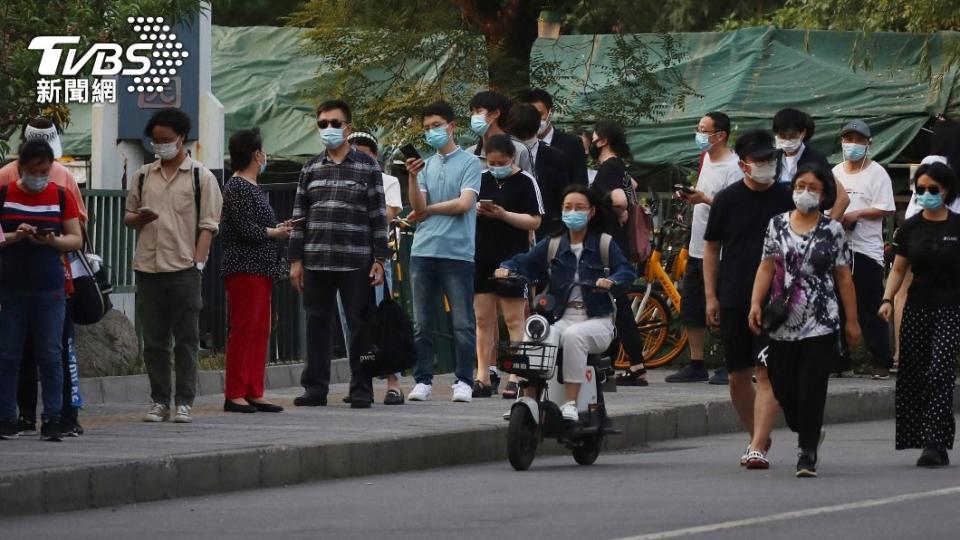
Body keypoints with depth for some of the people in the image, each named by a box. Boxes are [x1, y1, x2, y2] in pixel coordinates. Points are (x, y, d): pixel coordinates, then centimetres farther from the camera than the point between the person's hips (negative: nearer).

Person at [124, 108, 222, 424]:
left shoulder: (200, 177, 3)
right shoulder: (144, 176, 14)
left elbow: (208, 225, -1)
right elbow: (128, 217, 21)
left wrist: (197, 263, -11)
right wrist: (139, 218, -3)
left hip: (184, 269, -4)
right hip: (148, 268, 4)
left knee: (186, 339, -1)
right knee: (154, 340, 5)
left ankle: (184, 403, 2)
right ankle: (159, 401, 10)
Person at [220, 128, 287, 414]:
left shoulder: (253, 187, 18)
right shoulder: (237, 187, -11)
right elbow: (244, 229, -18)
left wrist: (277, 229, 5)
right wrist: (275, 233, -6)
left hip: (260, 269, 10)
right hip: (244, 268, -10)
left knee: (260, 331, 9)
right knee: (244, 329, -9)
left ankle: (254, 393, 12)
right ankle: (234, 394, -8)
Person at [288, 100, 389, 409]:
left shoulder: (367, 167, 4)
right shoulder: (310, 170, 13)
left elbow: (378, 217, 1)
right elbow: (300, 217, 13)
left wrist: (379, 260, -5)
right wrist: (296, 260, 7)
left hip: (356, 262, -3)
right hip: (316, 262, 3)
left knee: (359, 325, -1)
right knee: (316, 324, 4)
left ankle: (361, 389, 5)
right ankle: (315, 388, 10)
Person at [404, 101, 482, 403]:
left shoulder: (469, 163, 2)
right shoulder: (426, 165, 15)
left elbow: (464, 203, -9)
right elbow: (418, 208, 6)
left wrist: (429, 209, 2)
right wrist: (412, 178, -8)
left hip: (458, 251, -5)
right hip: (424, 252, 5)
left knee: (463, 322, -1)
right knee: (422, 324, 5)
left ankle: (464, 381, 3)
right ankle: (423, 381, 10)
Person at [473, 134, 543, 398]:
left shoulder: (525, 182, -3)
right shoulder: (481, 179, 10)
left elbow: (534, 221, -8)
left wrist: (503, 215, -18)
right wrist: (474, 211, -6)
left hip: (512, 258, -5)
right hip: (482, 257, 5)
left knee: (514, 319, -3)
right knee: (483, 319, 5)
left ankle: (516, 379, -2)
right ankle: (483, 378, 8)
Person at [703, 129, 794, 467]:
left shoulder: (787, 199, 2)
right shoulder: (727, 199, 4)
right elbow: (711, 248, 10)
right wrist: (711, 296, 3)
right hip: (733, 300, 2)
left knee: (767, 374, -11)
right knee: (738, 376, 7)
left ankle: (758, 446, -15)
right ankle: (757, 435, 26)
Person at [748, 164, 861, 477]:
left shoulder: (832, 231, 2)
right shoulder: (777, 225, 8)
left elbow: (844, 278, 4)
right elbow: (767, 268, 7)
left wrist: (852, 321, 3)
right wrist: (756, 304, -6)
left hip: (820, 324, -3)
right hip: (783, 324, 3)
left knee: (811, 390, -7)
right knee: (783, 389, 5)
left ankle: (808, 453, 1)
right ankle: (810, 434, 32)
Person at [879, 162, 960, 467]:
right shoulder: (910, 228, 7)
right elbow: (899, 269, 12)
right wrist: (887, 299, -3)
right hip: (918, 307, 4)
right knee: (913, 375, 2)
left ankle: (934, 443, -18)